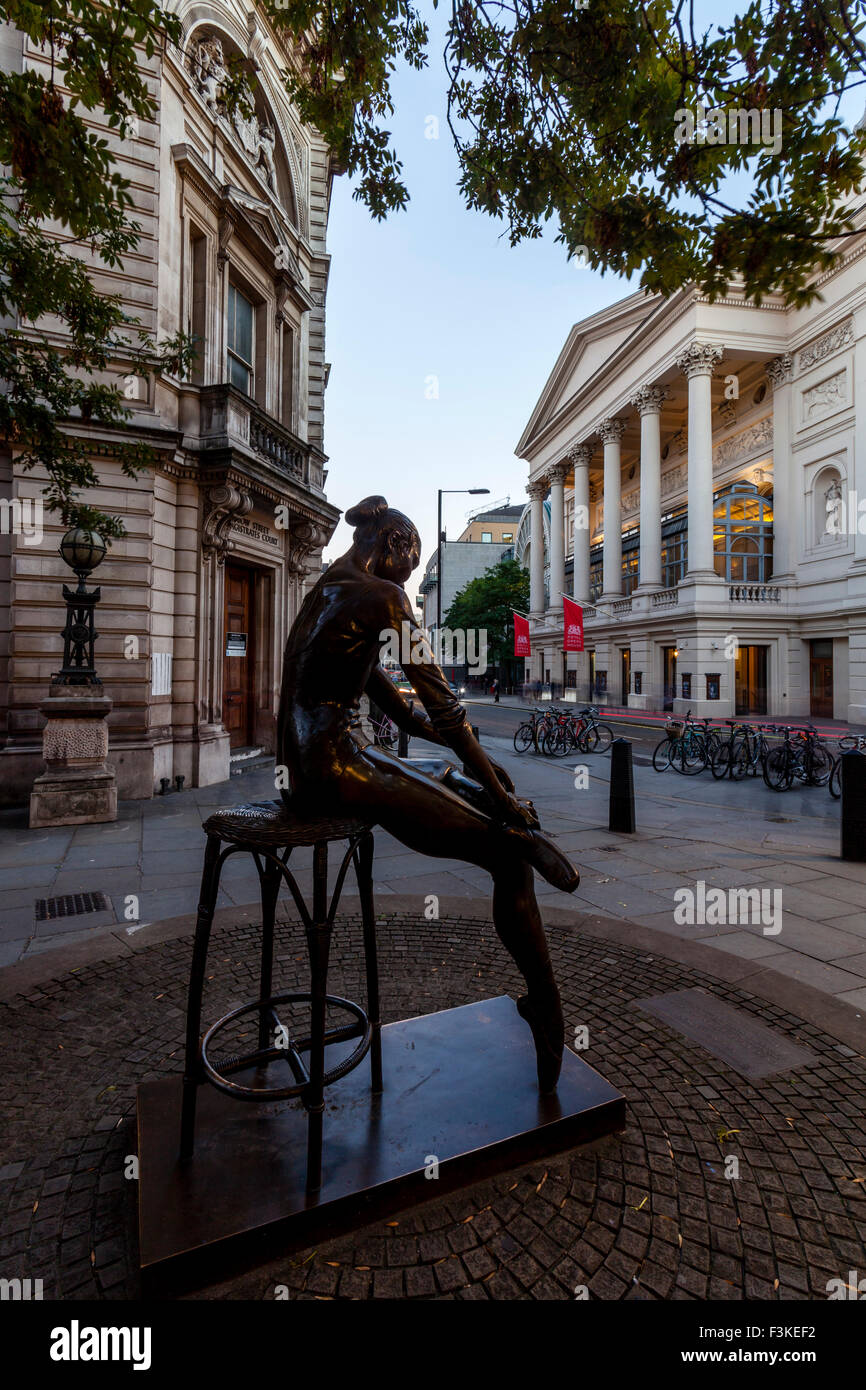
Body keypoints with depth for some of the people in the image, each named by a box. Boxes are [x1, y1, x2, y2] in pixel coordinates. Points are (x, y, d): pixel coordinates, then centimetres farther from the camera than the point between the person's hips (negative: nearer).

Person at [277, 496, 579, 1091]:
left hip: (309, 765, 11)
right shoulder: (382, 596, -9)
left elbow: (397, 706, 19)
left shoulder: (329, 592, 20)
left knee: (469, 783, 15)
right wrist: (501, 795, -6)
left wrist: (478, 757, 17)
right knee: (509, 851, -11)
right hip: (337, 768, -11)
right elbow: (441, 702, -14)